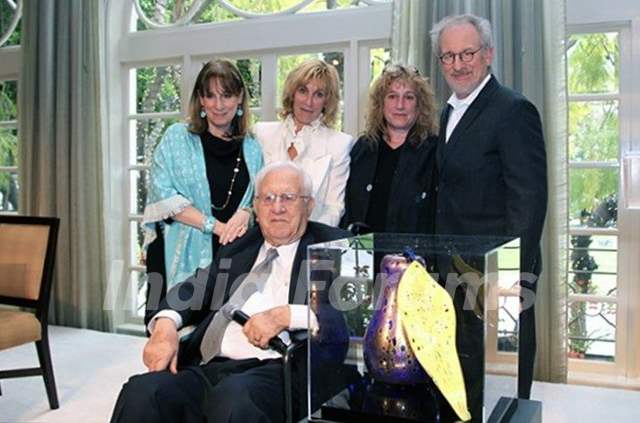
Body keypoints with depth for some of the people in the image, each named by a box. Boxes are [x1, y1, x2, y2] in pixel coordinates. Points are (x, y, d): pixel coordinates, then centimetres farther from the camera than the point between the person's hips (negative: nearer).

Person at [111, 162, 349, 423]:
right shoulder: (237, 249, 25)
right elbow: (195, 289, 18)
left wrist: (285, 315, -15)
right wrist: (166, 324, -4)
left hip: (276, 370, -4)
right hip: (207, 368, 4)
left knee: (235, 396, -37)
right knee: (141, 393, -23)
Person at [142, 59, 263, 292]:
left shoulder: (252, 148, 11)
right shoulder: (176, 137, 3)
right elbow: (163, 194, -6)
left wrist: (247, 213, -10)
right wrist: (215, 225, -12)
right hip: (184, 258, -2)